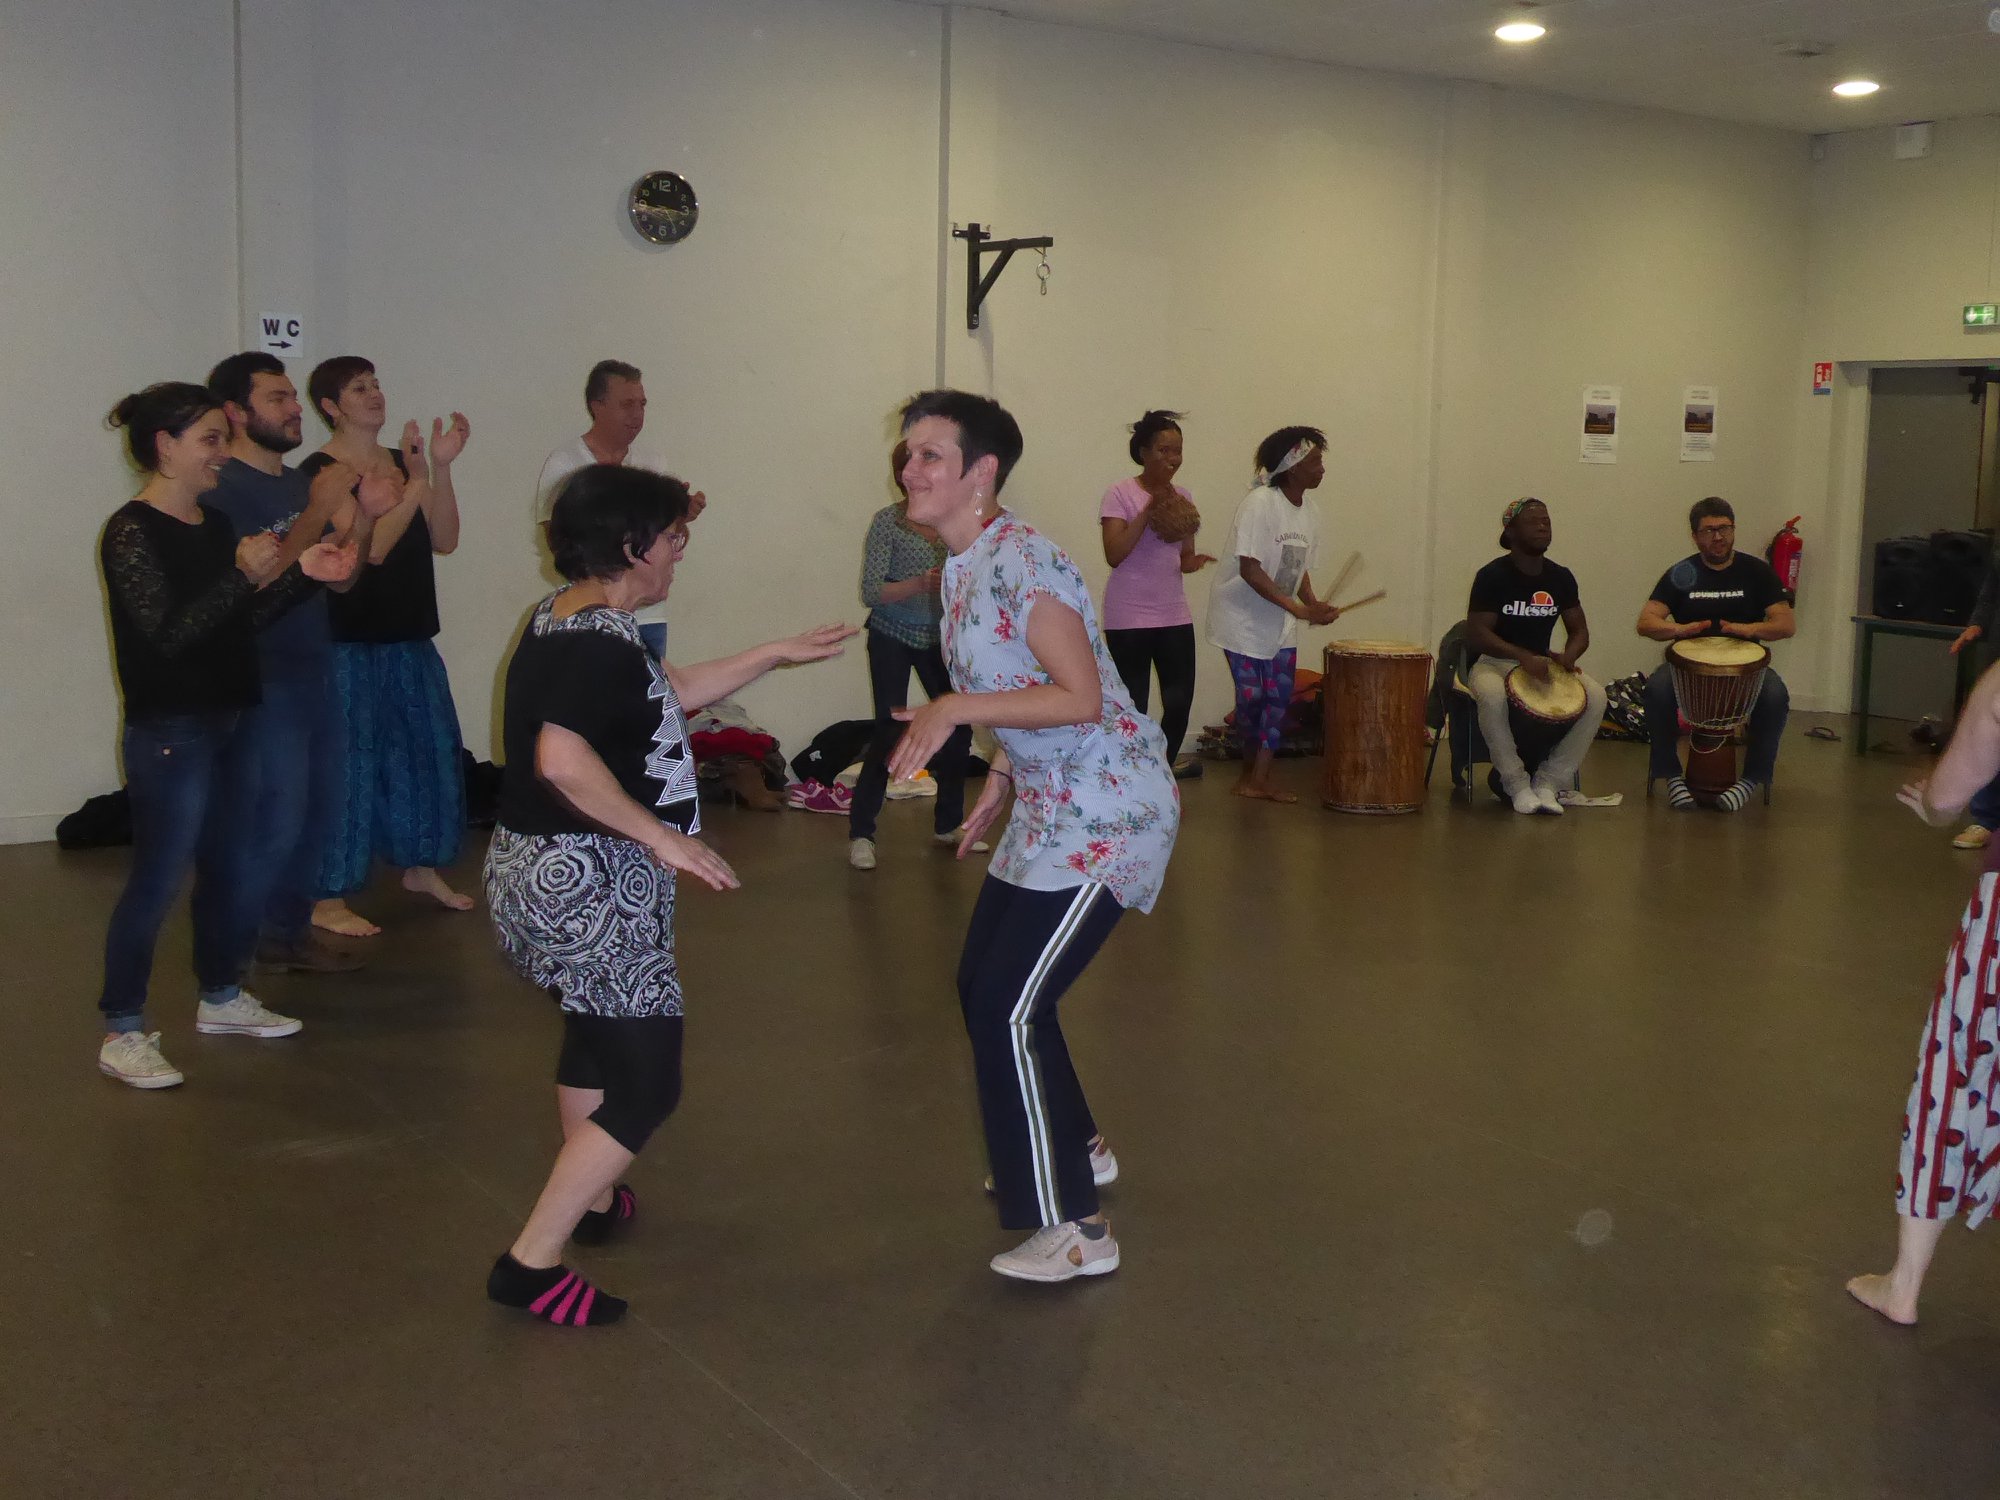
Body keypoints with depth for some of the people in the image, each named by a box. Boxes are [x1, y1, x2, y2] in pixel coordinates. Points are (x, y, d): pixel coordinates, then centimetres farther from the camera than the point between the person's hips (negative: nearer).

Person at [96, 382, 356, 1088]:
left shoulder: (214, 523, 11)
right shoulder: (131, 532, -13)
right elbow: (168, 632, -21)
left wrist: (302, 572, 2)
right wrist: (243, 574, -28)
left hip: (227, 725, 8)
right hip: (169, 732, -8)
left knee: (234, 870, 16)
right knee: (156, 879, -3)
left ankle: (221, 997, 32)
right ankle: (121, 1032, 7)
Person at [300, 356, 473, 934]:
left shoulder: (403, 460, 9)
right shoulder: (320, 472, -11)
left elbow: (443, 540, 0)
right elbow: (371, 547, -21)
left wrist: (441, 467, -9)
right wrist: (416, 482, -20)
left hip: (410, 639, 7)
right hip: (350, 643, -7)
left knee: (425, 751, 15)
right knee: (349, 763, -3)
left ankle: (420, 867, 32)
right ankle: (327, 896, 7)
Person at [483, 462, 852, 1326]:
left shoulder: (569, 621, 10)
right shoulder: (599, 641, -21)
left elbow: (672, 693, 21)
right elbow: (562, 759, -35)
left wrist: (777, 655, 22)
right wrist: (663, 836, -29)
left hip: (544, 876, 11)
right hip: (589, 889, -11)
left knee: (595, 1033, 30)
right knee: (644, 1082, -3)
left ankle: (589, 1199, 47)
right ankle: (532, 1262, -2)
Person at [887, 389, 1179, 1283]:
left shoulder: (1021, 561, -21)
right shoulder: (964, 565, 8)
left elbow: (1081, 699, -26)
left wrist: (956, 708, -27)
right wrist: (998, 783, 16)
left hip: (1109, 813, -10)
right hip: (1055, 807, 10)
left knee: (1007, 1008, -7)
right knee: (984, 985, 17)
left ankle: (1076, 1232, 4)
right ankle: (1076, 1149, 38)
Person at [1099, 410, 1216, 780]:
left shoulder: (1182, 497, 10)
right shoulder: (1121, 494, -7)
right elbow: (1114, 554, -16)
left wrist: (1192, 562, -6)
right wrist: (1149, 511, -21)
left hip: (1174, 615, 5)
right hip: (1129, 619, -5)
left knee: (1180, 703, 3)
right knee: (1133, 708, -2)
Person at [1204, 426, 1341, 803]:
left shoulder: (1309, 511, 3)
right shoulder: (1259, 503, -19)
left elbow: (1299, 568, 11)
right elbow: (1250, 570, -24)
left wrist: (1314, 604, -8)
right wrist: (1298, 608, -28)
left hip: (1281, 623, 7)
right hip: (1243, 617, -7)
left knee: (1280, 698, 2)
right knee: (1251, 695, -4)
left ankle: (1258, 778, 10)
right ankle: (1251, 770, 19)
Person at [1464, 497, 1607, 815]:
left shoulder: (1561, 577, 5)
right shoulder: (1492, 576, -10)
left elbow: (1579, 631, 11)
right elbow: (1475, 634, -17)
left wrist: (1569, 656, -13)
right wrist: (1524, 657, -29)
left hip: (1544, 664, 5)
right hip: (1495, 662, -5)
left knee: (1596, 697, -22)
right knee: (1492, 695, -40)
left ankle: (1548, 782, -14)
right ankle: (1516, 784, -23)